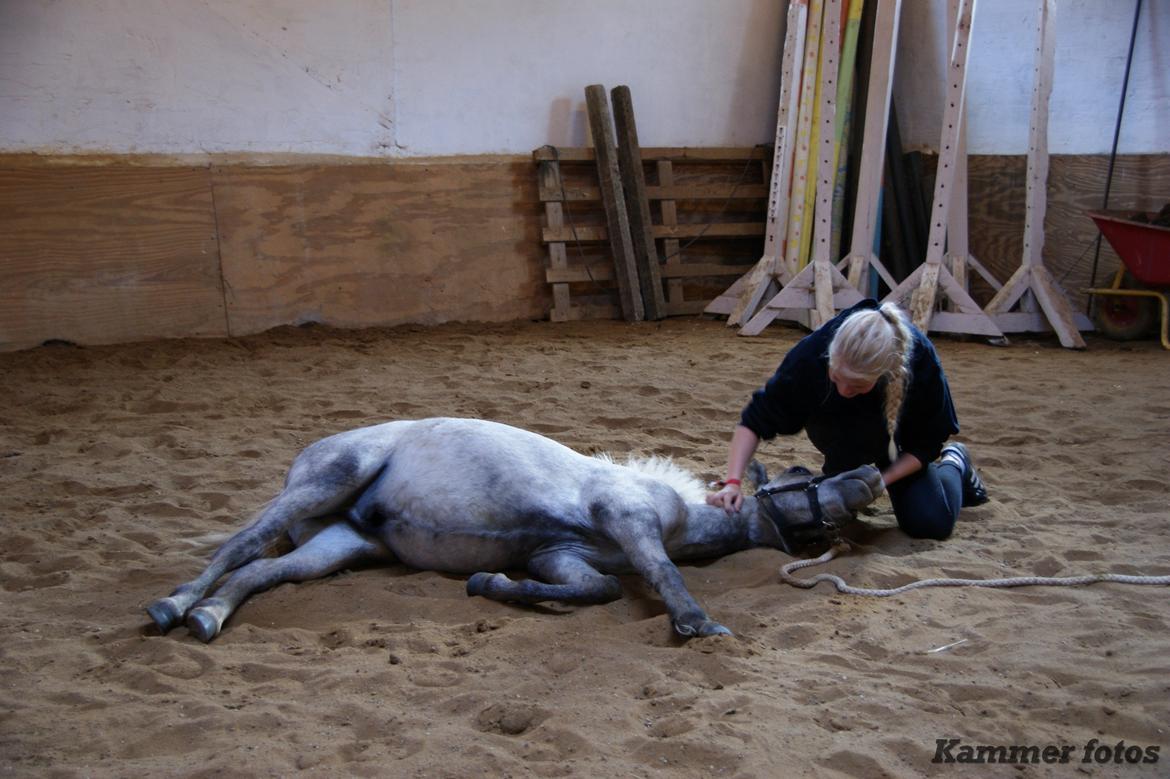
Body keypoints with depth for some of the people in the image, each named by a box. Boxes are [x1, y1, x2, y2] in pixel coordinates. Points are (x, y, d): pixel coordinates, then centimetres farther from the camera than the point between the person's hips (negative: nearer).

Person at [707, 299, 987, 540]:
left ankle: (953, 463, 21)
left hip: (900, 441, 0)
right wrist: (733, 482, -39)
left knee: (931, 525, -11)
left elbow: (925, 443, -19)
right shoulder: (812, 353, -38)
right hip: (839, 434, 0)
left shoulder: (921, 360, -37)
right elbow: (756, 420, -28)